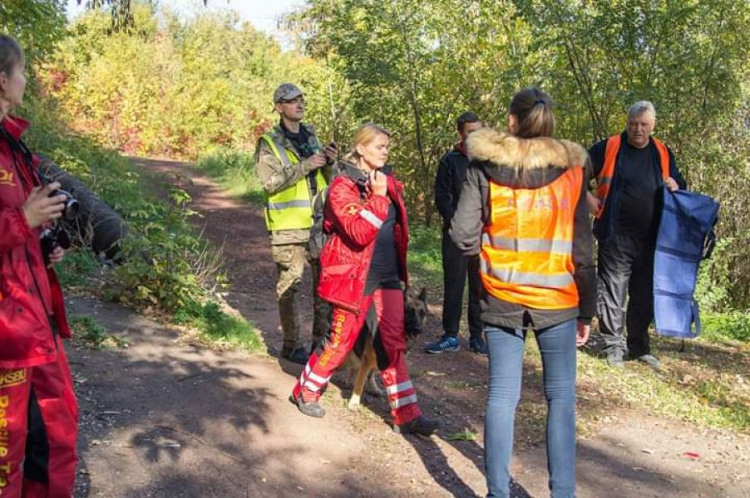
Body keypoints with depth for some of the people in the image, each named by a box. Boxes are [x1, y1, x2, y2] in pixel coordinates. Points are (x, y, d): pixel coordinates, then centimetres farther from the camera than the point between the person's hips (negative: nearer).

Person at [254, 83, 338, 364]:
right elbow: (270, 181, -16)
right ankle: (291, 344, 11)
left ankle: (322, 338, 22)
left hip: (319, 223, 6)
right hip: (288, 226, -6)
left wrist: (329, 162, -1)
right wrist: (305, 165, -20)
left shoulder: (311, 137, 15)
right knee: (289, 285, 0)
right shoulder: (269, 143, -3)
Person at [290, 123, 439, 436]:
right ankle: (305, 392, 28)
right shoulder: (342, 186, -12)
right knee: (341, 340, 5)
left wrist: (400, 267, 17)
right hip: (355, 276, -6)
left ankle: (406, 415, 10)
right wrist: (378, 197, -24)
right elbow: (360, 233, -24)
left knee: (394, 343, 5)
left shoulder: (387, 182, 8)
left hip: (387, 275, 6)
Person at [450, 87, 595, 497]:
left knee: (502, 395, 7)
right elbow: (582, 248, 1)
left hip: (501, 300, 0)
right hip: (557, 302, 0)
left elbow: (462, 235, -9)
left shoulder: (485, 166, -4)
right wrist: (586, 310, 9)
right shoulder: (570, 169, -1)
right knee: (561, 397, 10)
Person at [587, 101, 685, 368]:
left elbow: (680, 183, 22)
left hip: (651, 238, 4)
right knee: (612, 292, -1)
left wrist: (675, 186, -1)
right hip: (616, 236, -4)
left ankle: (639, 347, 24)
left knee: (645, 294, 12)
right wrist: (588, 199, -6)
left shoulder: (662, 153, 11)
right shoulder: (608, 148, -1)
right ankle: (613, 346, 10)